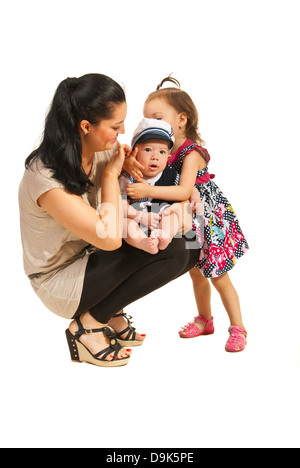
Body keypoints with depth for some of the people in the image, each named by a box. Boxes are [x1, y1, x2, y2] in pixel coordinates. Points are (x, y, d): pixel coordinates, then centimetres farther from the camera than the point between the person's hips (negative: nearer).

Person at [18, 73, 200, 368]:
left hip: (89, 257, 8)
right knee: (171, 250, -23)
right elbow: (110, 238, -32)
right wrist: (110, 174, -21)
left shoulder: (101, 151, -7)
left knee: (186, 251, -5)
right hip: (59, 283, -8)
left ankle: (112, 315, 6)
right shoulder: (46, 179, -31)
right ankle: (87, 327, -9)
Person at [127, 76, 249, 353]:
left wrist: (148, 190, -41)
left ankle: (238, 328, 18)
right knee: (196, 274, 19)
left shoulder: (192, 152, -24)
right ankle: (205, 320, 38)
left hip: (210, 218, -7)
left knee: (219, 277, 2)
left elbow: (184, 191, -35)